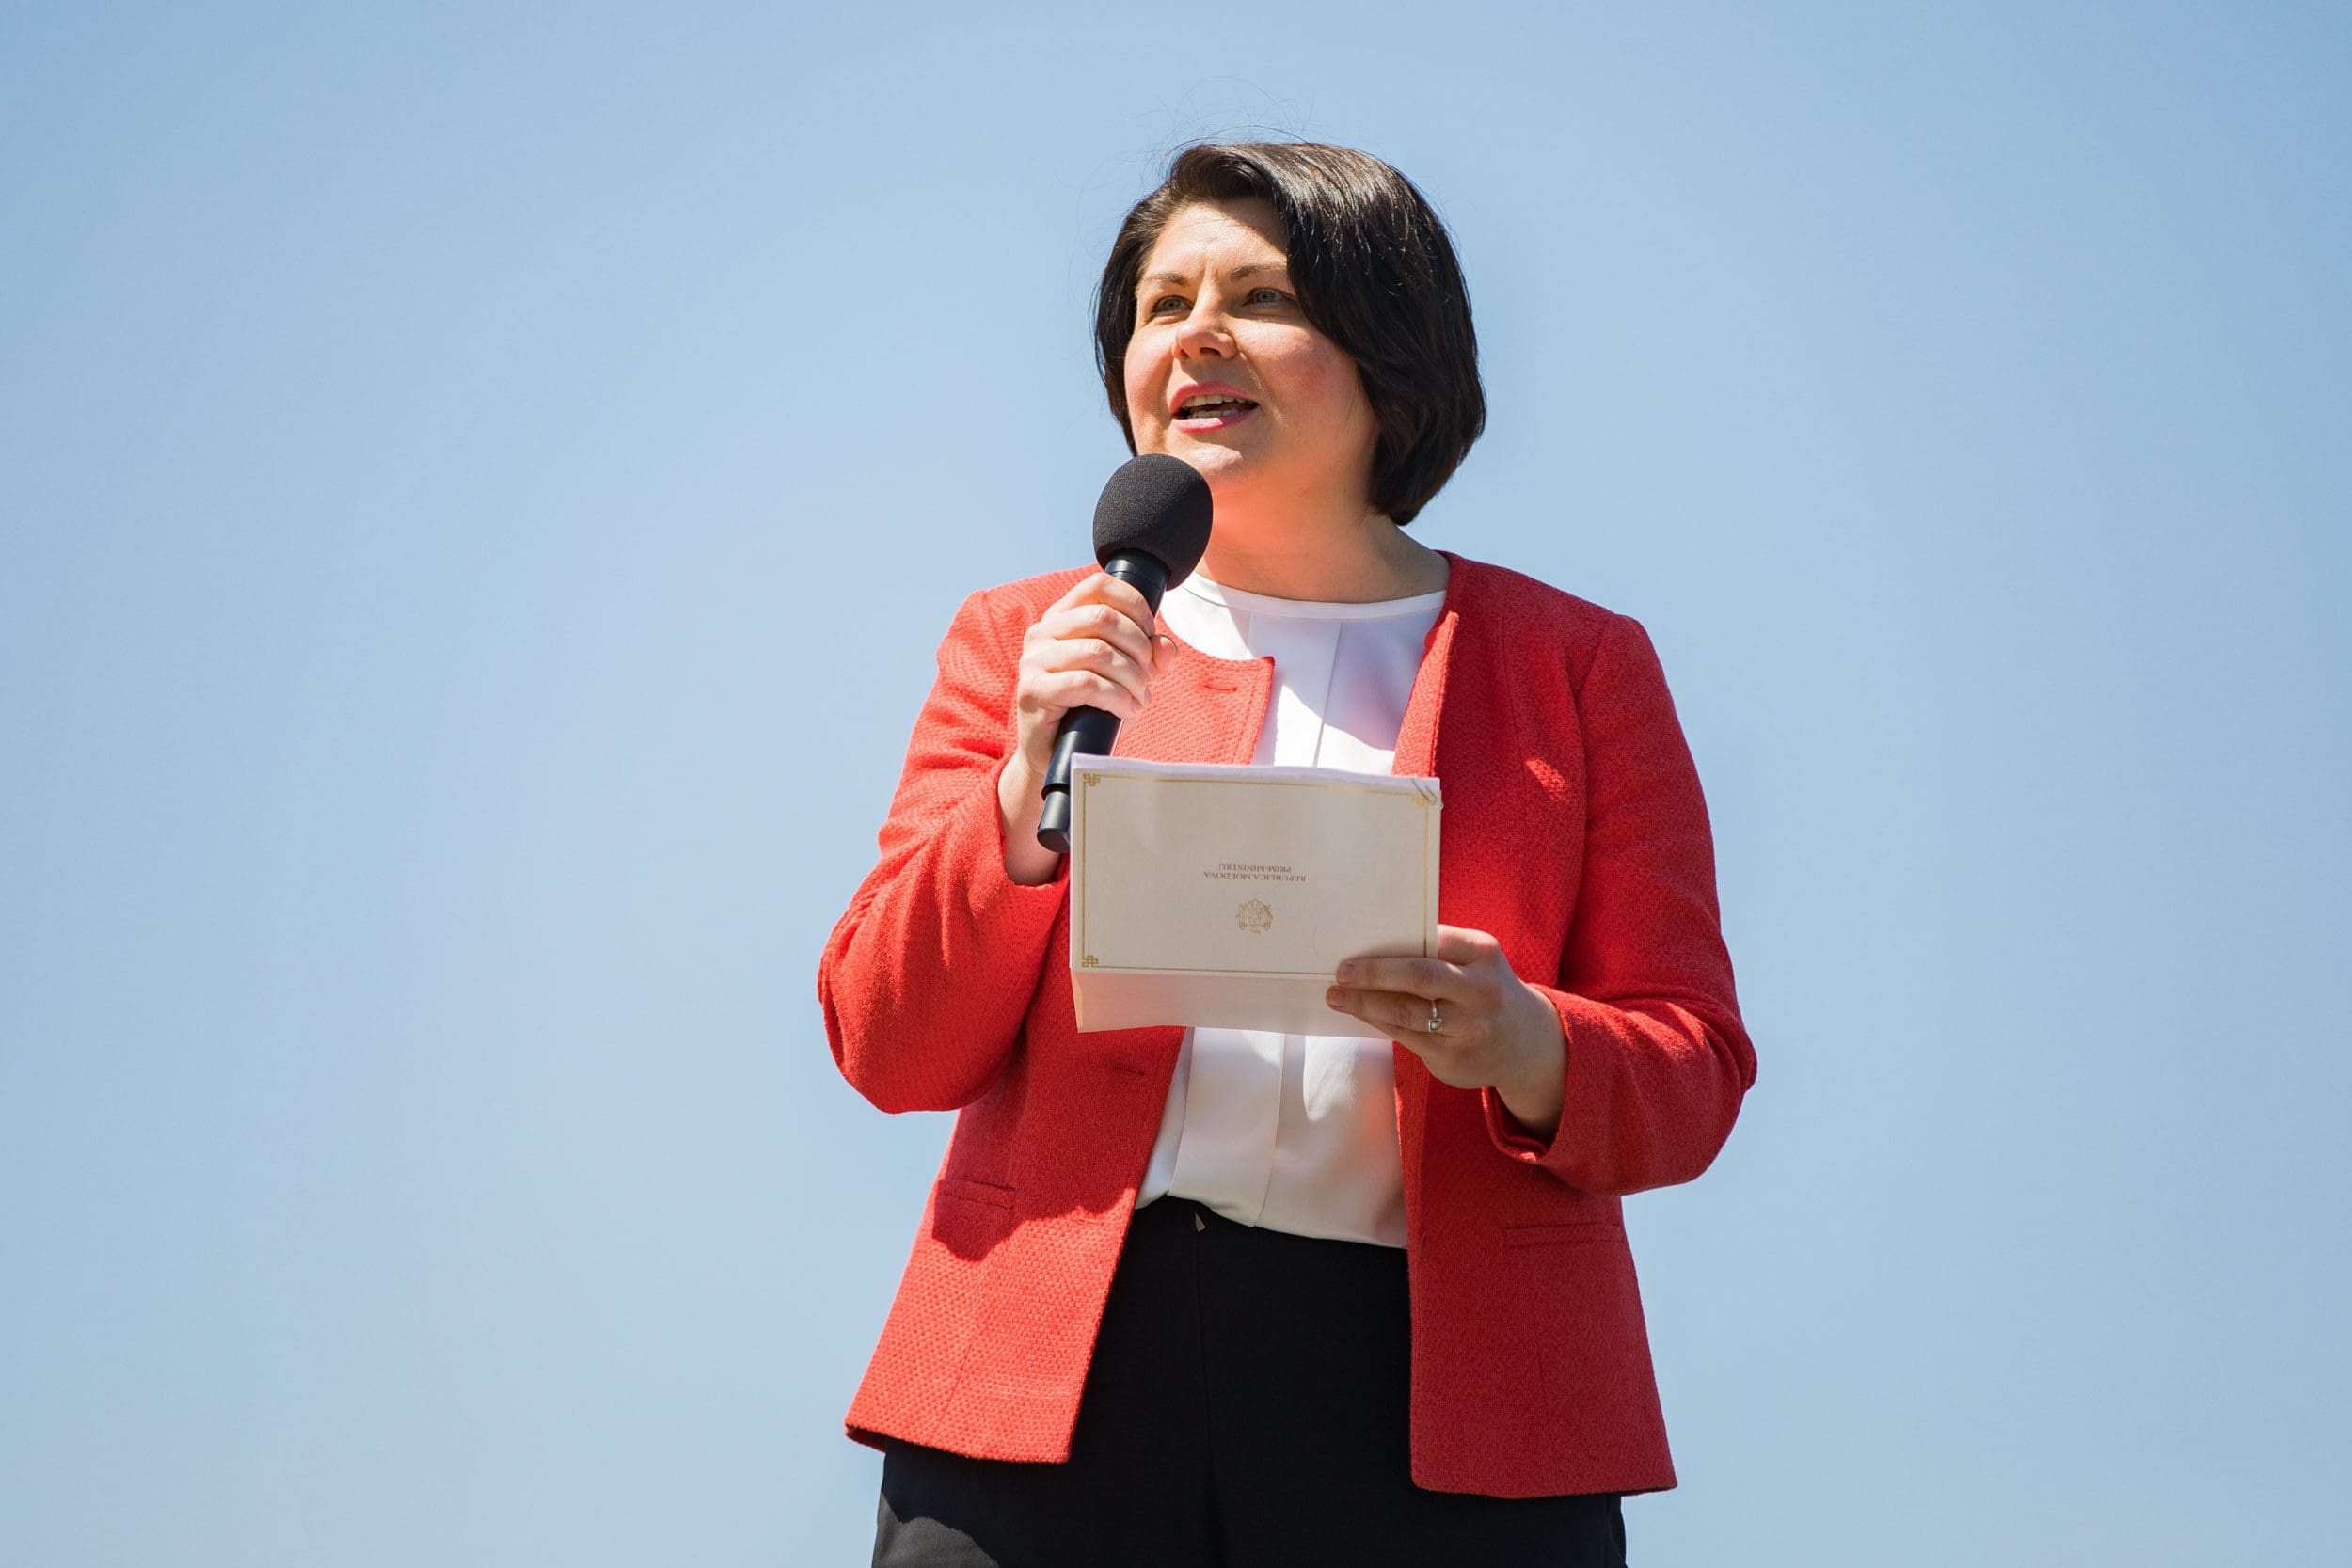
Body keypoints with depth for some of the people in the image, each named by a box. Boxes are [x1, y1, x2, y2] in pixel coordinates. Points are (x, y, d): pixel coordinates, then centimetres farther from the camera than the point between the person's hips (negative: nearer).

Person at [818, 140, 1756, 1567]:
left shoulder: (1576, 664, 11)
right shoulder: (1026, 640, 14)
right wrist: (1030, 794, -8)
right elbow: (890, 1049, 7)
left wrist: (1525, 1049, -15)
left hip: (1439, 1396, -1)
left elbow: (1694, 1073, 6)